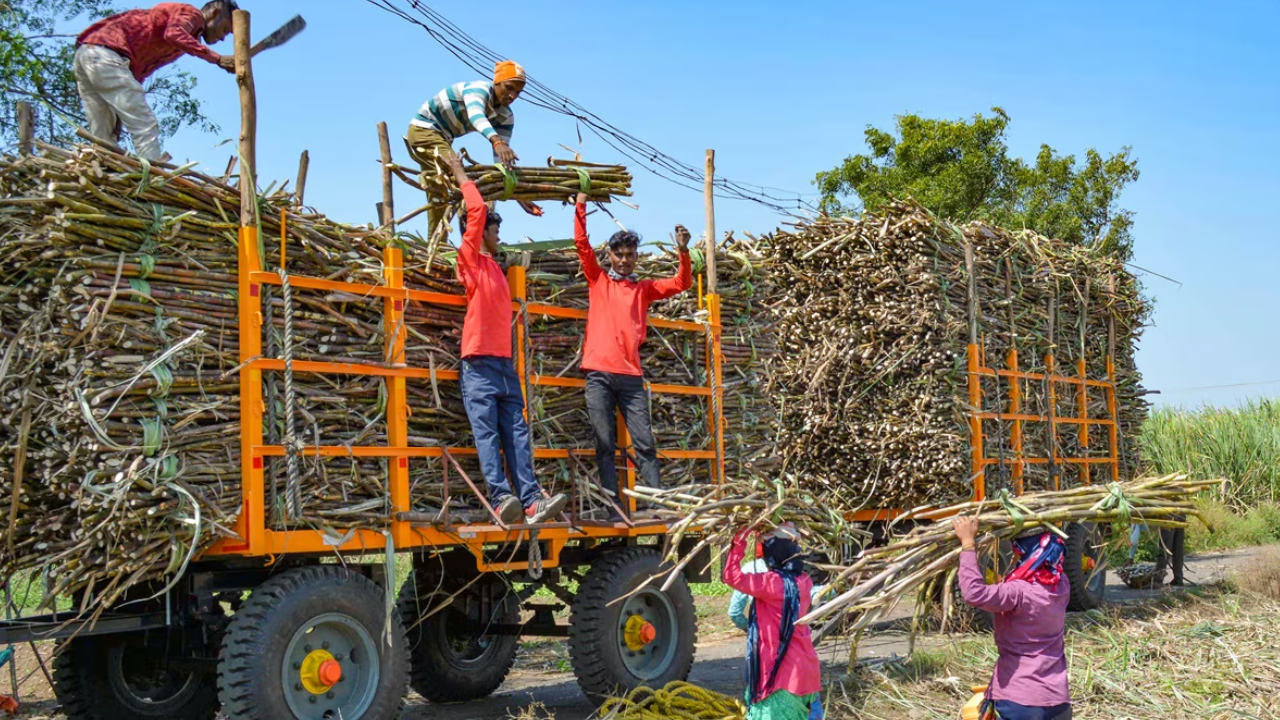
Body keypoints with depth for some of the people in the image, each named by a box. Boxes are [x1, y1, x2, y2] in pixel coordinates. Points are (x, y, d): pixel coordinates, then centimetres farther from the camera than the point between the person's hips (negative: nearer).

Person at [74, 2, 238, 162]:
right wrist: (217, 59, -26)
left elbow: (139, 70, 21)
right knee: (145, 126, -14)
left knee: (103, 137, 8)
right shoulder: (191, 13, 4)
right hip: (106, 53, -10)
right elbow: (173, 34, -22)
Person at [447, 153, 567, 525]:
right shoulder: (470, 259, 1)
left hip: (504, 361, 8)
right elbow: (478, 211, -4)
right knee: (487, 433, -13)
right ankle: (501, 498, -22)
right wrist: (461, 177, 4)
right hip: (480, 362, -8)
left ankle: (531, 500, -12)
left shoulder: (494, 267, 22)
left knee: (517, 434, -4)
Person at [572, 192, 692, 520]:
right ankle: (614, 509, -1)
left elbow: (682, 283, 10)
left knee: (645, 444, -2)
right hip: (599, 373, -1)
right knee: (605, 446, -2)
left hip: (631, 375, 1)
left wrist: (683, 251, -5)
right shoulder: (598, 280, 14)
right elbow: (582, 244, 7)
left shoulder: (644, 289, 18)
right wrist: (581, 206, 1)